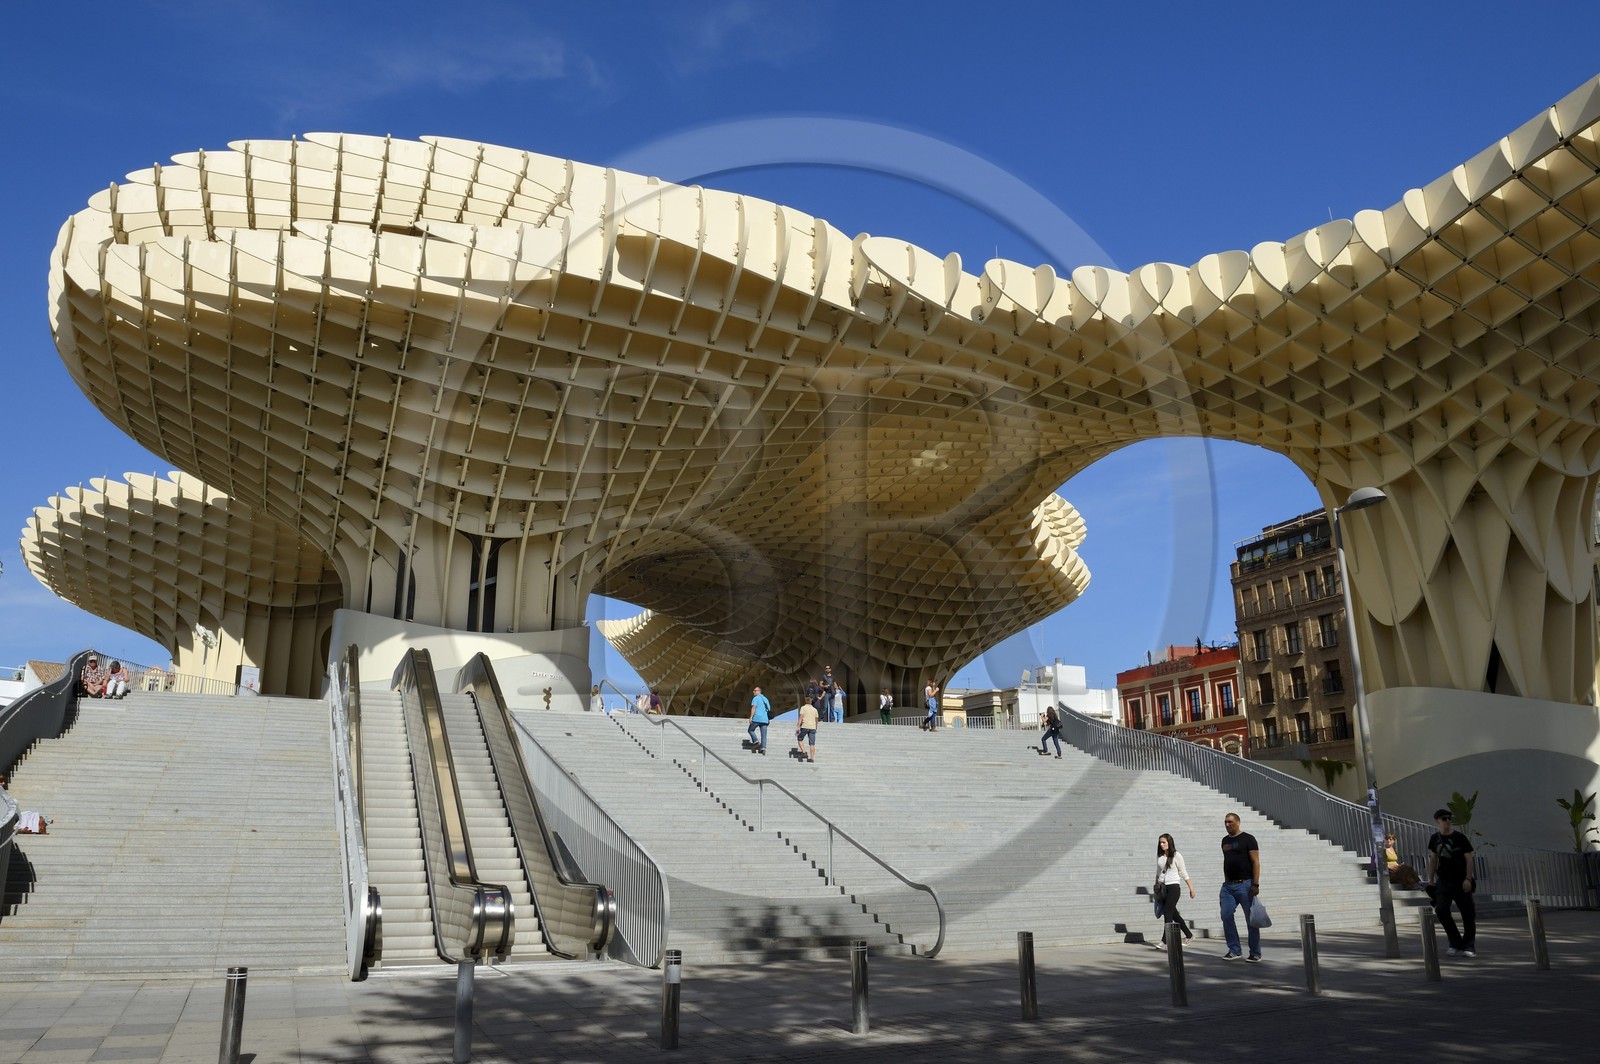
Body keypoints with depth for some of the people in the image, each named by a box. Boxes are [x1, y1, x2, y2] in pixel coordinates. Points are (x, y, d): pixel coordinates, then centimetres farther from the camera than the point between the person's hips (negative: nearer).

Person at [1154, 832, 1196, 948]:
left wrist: (1191, 888, -1)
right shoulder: (1159, 856, 9)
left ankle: (1165, 941, -12)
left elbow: (1183, 873, -3)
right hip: (1162, 888, 6)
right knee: (1173, 913, 12)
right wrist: (1156, 887, 19)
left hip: (1174, 887, -6)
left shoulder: (1176, 856, -6)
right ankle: (1188, 935, 30)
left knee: (1168, 912, -12)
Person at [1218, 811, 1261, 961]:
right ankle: (1234, 950, 6)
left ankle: (1255, 953, 9)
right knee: (1226, 916, -3)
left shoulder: (1248, 839, -4)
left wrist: (1255, 884, -16)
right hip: (1228, 885, 6)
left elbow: (1255, 862, -9)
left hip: (1245, 884, -6)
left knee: (1251, 919, 0)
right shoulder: (1225, 840, 15)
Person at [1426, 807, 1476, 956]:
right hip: (1443, 881, 3)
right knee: (1441, 910, -9)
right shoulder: (1435, 839, 5)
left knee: (1468, 913, 0)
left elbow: (1469, 858, -8)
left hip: (1460, 882, -3)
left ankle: (1469, 946, 12)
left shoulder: (1460, 837, -7)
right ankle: (1455, 943, 5)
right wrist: (1431, 880, 11)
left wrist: (1468, 879, -16)